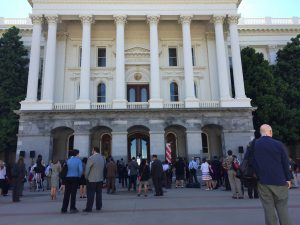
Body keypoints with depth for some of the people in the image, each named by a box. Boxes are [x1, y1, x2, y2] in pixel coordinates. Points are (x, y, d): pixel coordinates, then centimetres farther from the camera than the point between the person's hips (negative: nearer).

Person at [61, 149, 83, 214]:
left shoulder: (68, 160, 5)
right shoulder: (79, 160, -6)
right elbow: (80, 170, -13)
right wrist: (79, 176, 3)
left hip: (67, 178, 3)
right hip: (75, 178, -3)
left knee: (66, 194, 8)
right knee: (73, 193, 4)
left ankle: (64, 209, 12)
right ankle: (72, 208, 7)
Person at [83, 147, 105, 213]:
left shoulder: (91, 158, -16)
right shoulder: (103, 158, 3)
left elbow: (87, 169, -14)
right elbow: (104, 168, 6)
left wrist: (86, 177, -1)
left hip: (92, 180, -5)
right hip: (100, 179, 6)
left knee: (90, 194, 1)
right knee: (99, 193, 13)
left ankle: (89, 208, 3)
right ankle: (98, 207, 20)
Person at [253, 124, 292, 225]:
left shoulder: (253, 145, 0)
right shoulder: (278, 144, -5)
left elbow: (251, 163, 4)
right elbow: (285, 163, -1)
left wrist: (256, 178, 13)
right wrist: (288, 178, 8)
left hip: (263, 181, 1)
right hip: (279, 181, -1)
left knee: (268, 207, 6)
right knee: (282, 207, 10)